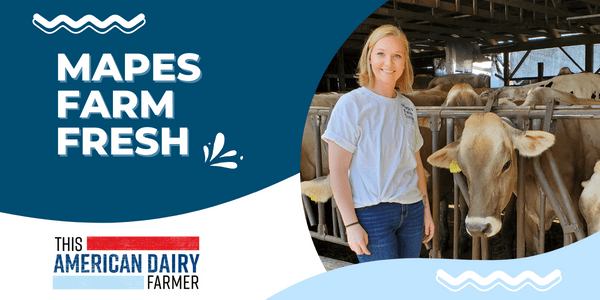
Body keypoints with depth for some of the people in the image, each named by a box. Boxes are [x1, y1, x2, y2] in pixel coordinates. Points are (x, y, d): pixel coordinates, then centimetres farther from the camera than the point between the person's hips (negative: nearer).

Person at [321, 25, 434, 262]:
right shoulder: (351, 105, -9)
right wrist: (351, 224, -15)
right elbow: (337, 171, -11)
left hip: (412, 212, 6)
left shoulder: (408, 107, 10)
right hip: (372, 215, -6)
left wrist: (426, 209, 14)